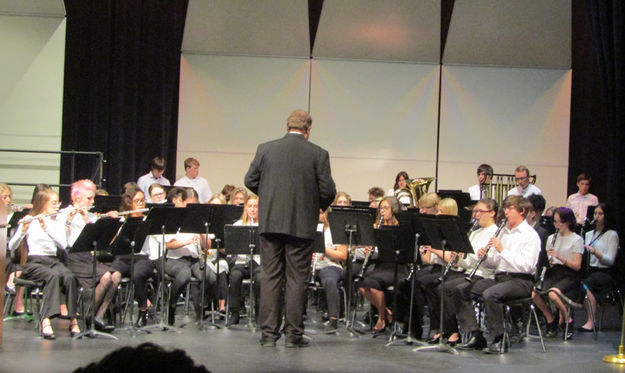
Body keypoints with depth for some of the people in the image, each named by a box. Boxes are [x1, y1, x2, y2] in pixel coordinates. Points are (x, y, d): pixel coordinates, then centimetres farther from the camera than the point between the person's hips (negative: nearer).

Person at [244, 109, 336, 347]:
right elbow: (328, 191, -5)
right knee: (297, 279, 4)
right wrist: (320, 206, 15)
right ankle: (293, 334, 6)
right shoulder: (318, 154, -4)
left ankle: (269, 333, 7)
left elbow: (250, 181, 6)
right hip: (302, 224, -2)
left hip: (270, 222, 2)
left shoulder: (265, 149, 2)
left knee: (270, 277, 7)